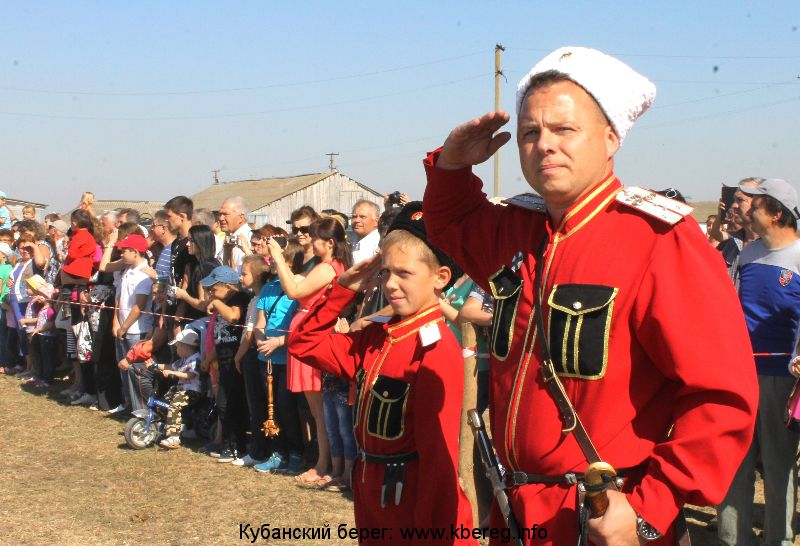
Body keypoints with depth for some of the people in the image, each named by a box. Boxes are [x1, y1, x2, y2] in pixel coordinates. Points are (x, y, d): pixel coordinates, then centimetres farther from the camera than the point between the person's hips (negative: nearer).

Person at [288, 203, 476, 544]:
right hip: (371, 500, 8)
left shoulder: (436, 349, -18)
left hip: (414, 506, -8)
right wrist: (344, 290, 3)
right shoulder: (376, 338, 6)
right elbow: (304, 343, 14)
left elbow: (440, 452, -21)